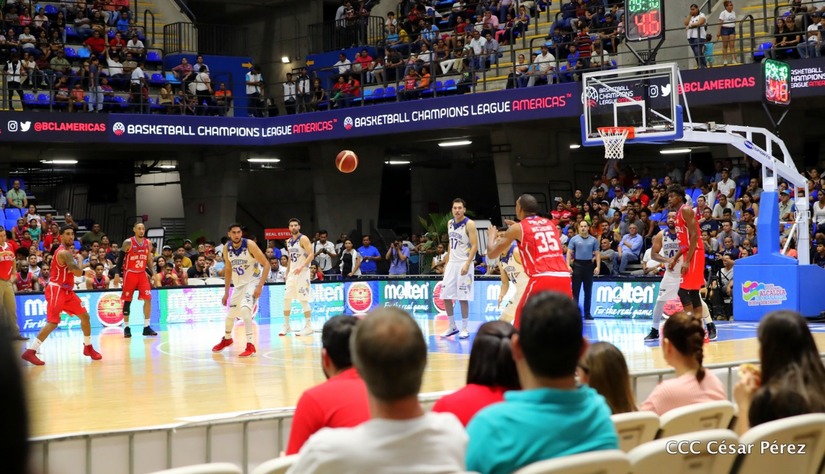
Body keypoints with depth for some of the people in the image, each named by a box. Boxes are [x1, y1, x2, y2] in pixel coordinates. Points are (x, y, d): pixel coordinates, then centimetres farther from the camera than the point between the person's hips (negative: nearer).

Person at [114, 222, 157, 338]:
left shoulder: (148, 243, 5)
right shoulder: (128, 242, -10)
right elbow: (120, 258, -5)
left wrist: (153, 274, 3)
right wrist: (118, 274, -11)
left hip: (142, 274, 4)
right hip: (130, 274, -4)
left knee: (148, 299, -6)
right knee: (127, 301, 1)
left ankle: (146, 327, 0)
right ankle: (126, 327, 9)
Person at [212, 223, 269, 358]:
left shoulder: (250, 245, -21)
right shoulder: (227, 248, -5)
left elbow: (266, 264, -19)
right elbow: (228, 270, 8)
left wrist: (260, 286, -26)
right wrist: (226, 293, 9)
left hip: (253, 282, -6)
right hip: (239, 284, 6)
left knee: (245, 309, -28)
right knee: (230, 314, 16)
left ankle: (250, 346, -23)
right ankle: (227, 339, 46)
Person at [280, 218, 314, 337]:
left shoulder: (303, 239, -10)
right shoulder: (289, 242, 14)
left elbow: (311, 255, -17)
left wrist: (301, 267, -28)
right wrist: (287, 273, 18)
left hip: (302, 272, -8)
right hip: (292, 273, 8)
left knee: (303, 299, -8)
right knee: (286, 299, 6)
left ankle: (308, 327, -4)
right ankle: (286, 326, 16)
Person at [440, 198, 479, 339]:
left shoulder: (469, 224, -11)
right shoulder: (450, 223, 11)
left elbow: (475, 246, -15)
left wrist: (467, 264, -23)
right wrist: (446, 263, 17)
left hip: (464, 264, -7)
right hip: (452, 263, 7)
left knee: (463, 297, -4)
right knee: (445, 296, 4)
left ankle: (464, 329, 5)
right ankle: (452, 327, 15)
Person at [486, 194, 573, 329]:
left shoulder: (517, 228, 7)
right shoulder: (551, 224, 21)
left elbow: (491, 254, 13)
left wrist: (492, 236, 36)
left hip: (542, 279, -4)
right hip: (564, 277, 4)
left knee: (521, 323, 10)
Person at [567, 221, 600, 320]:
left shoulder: (594, 240, 6)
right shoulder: (574, 239, 3)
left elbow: (597, 254, 5)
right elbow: (569, 253, 0)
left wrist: (597, 267, -5)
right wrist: (568, 265, -11)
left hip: (589, 265, 1)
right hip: (577, 265, -1)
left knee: (588, 291, 5)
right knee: (575, 290, -1)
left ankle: (587, 313, 11)